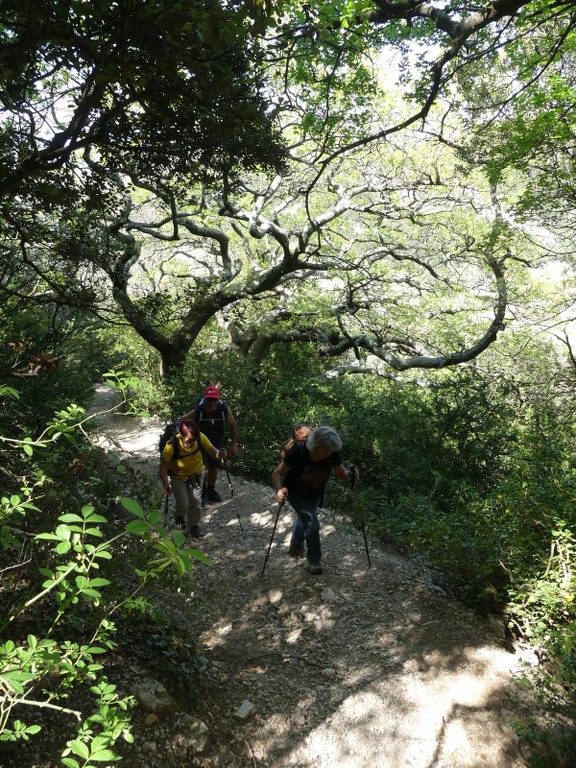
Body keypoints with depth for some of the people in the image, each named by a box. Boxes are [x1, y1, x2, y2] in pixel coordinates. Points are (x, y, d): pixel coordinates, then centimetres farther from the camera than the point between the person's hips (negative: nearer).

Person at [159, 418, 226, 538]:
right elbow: (163, 464, -23)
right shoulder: (172, 445, -36)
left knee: (196, 502, 5)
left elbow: (211, 450, -16)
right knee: (183, 504, 0)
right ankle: (180, 516, 37)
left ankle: (194, 526, 32)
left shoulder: (200, 438, -30)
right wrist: (165, 483, -30)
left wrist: (218, 454, -39)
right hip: (178, 476, -2)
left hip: (196, 473, 2)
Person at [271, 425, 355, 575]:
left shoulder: (333, 454, -28)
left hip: (315, 494, 5)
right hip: (296, 494, -5)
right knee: (312, 522, -18)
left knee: (305, 518, 26)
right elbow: (277, 473, -31)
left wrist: (349, 475, -39)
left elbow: (341, 474, -16)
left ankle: (296, 547, 55)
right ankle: (314, 561, 6)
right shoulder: (298, 452, -38)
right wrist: (279, 490, -49)